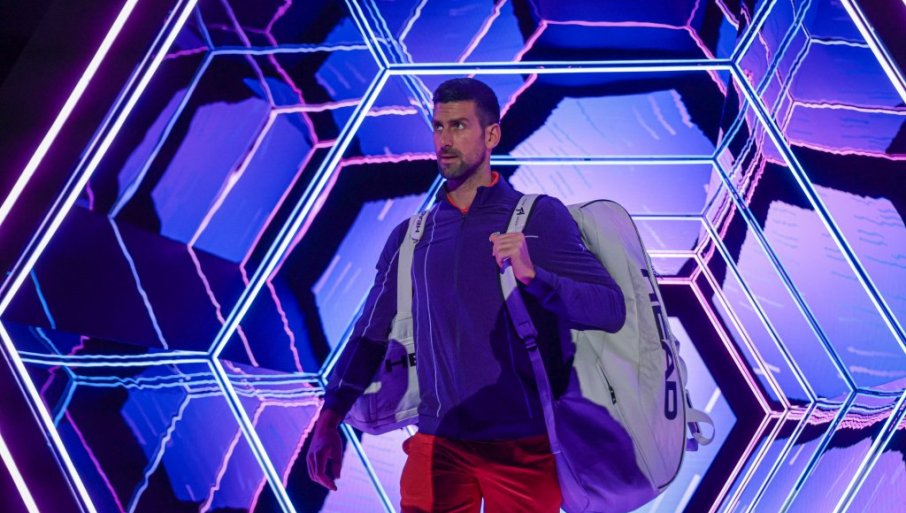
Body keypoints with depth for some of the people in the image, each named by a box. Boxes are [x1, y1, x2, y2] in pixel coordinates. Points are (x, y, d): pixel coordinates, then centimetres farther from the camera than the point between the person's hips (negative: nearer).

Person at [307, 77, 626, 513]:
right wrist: (330, 420, 0)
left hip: (525, 445, -2)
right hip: (439, 442, 3)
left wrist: (532, 275, -27)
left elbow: (611, 309, -11)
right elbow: (371, 334, 10)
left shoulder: (540, 217, -1)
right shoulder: (410, 237, 10)